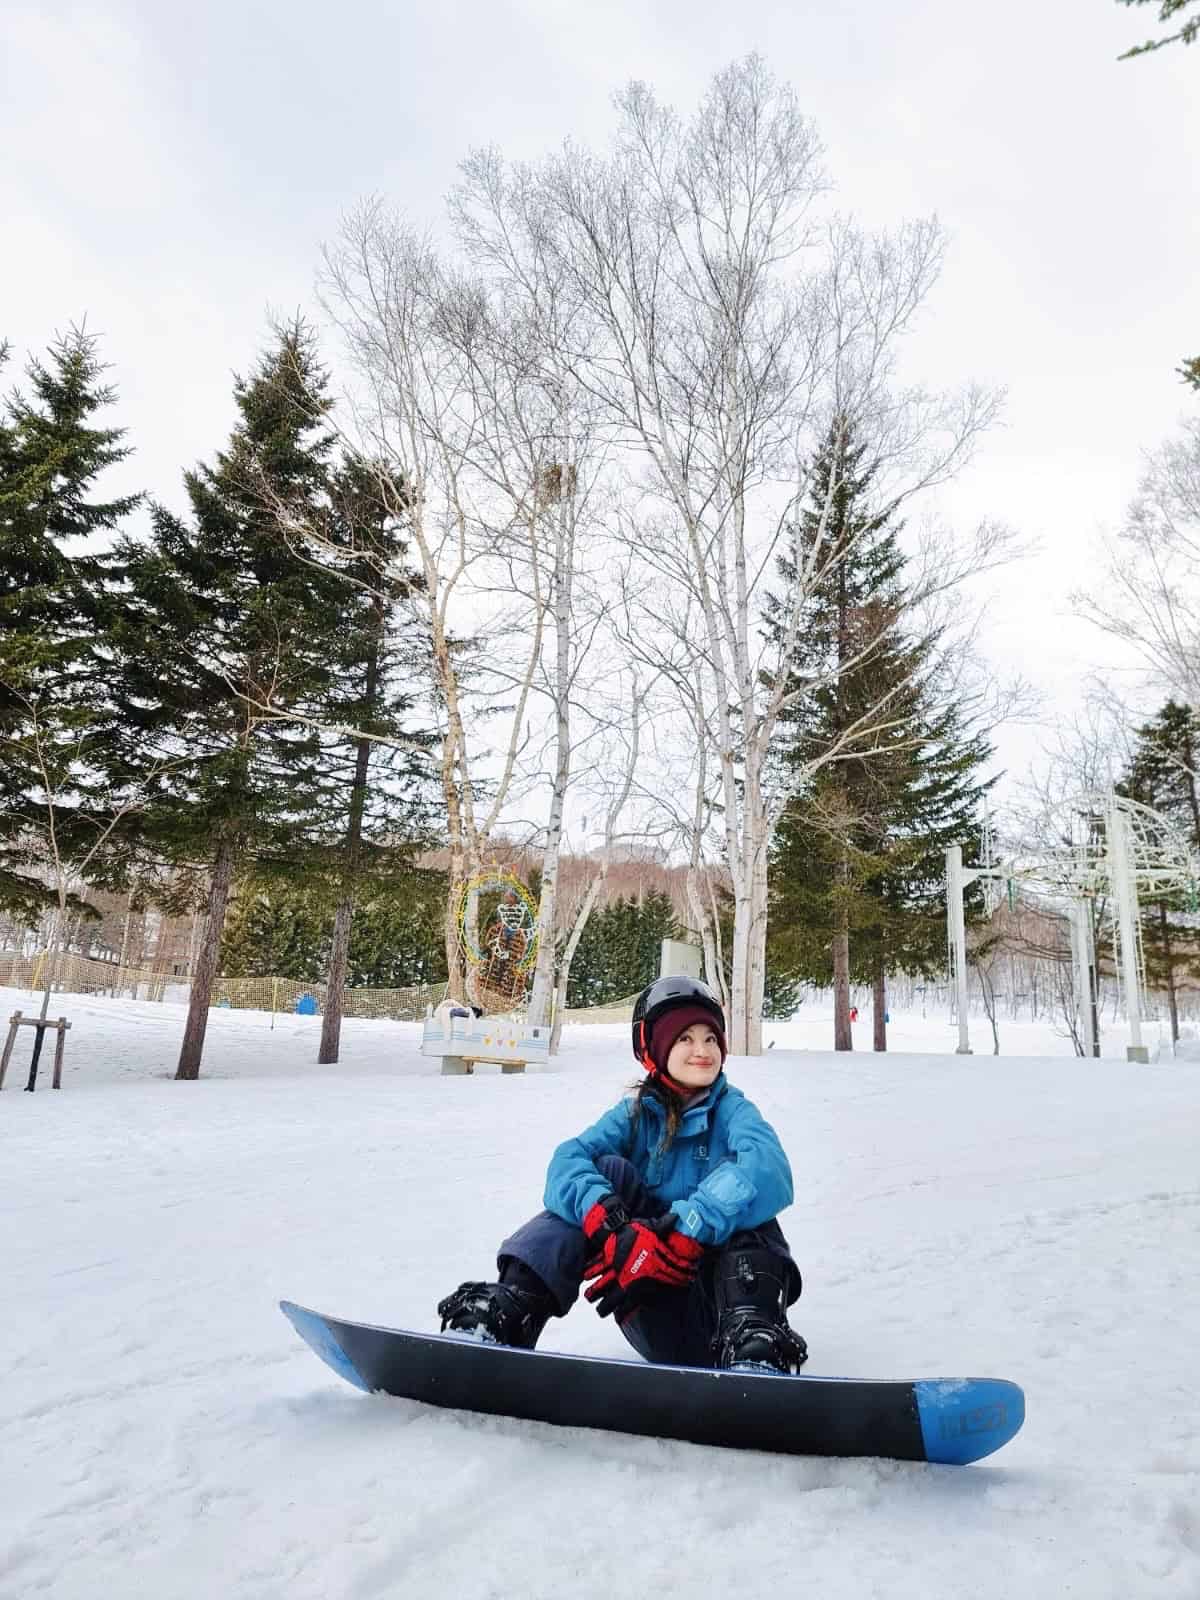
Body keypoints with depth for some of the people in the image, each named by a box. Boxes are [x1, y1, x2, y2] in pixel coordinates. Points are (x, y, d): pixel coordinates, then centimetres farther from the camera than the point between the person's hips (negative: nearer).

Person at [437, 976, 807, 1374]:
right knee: (610, 1170, -17)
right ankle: (508, 1311, -29)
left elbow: (768, 1170, -28)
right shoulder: (635, 1114, 4)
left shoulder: (733, 1110, -3)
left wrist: (682, 1235, -41)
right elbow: (568, 1161, -17)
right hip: (654, 1317, 1)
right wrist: (609, 1224, -39)